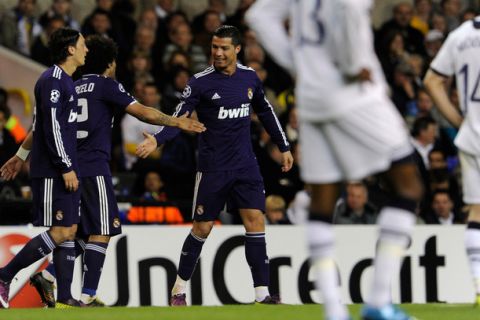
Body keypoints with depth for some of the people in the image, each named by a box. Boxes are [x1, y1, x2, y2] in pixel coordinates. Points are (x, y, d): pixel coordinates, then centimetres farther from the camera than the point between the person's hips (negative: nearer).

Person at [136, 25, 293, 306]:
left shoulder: (250, 77, 3)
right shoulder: (201, 82, -10)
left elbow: (265, 111, 18)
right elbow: (179, 119, -13)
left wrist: (284, 147, 20)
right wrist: (156, 140, -30)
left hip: (245, 164, 3)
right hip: (212, 167, -3)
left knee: (255, 219, -8)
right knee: (202, 227, 2)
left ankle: (262, 294, -6)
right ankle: (180, 289, 20)